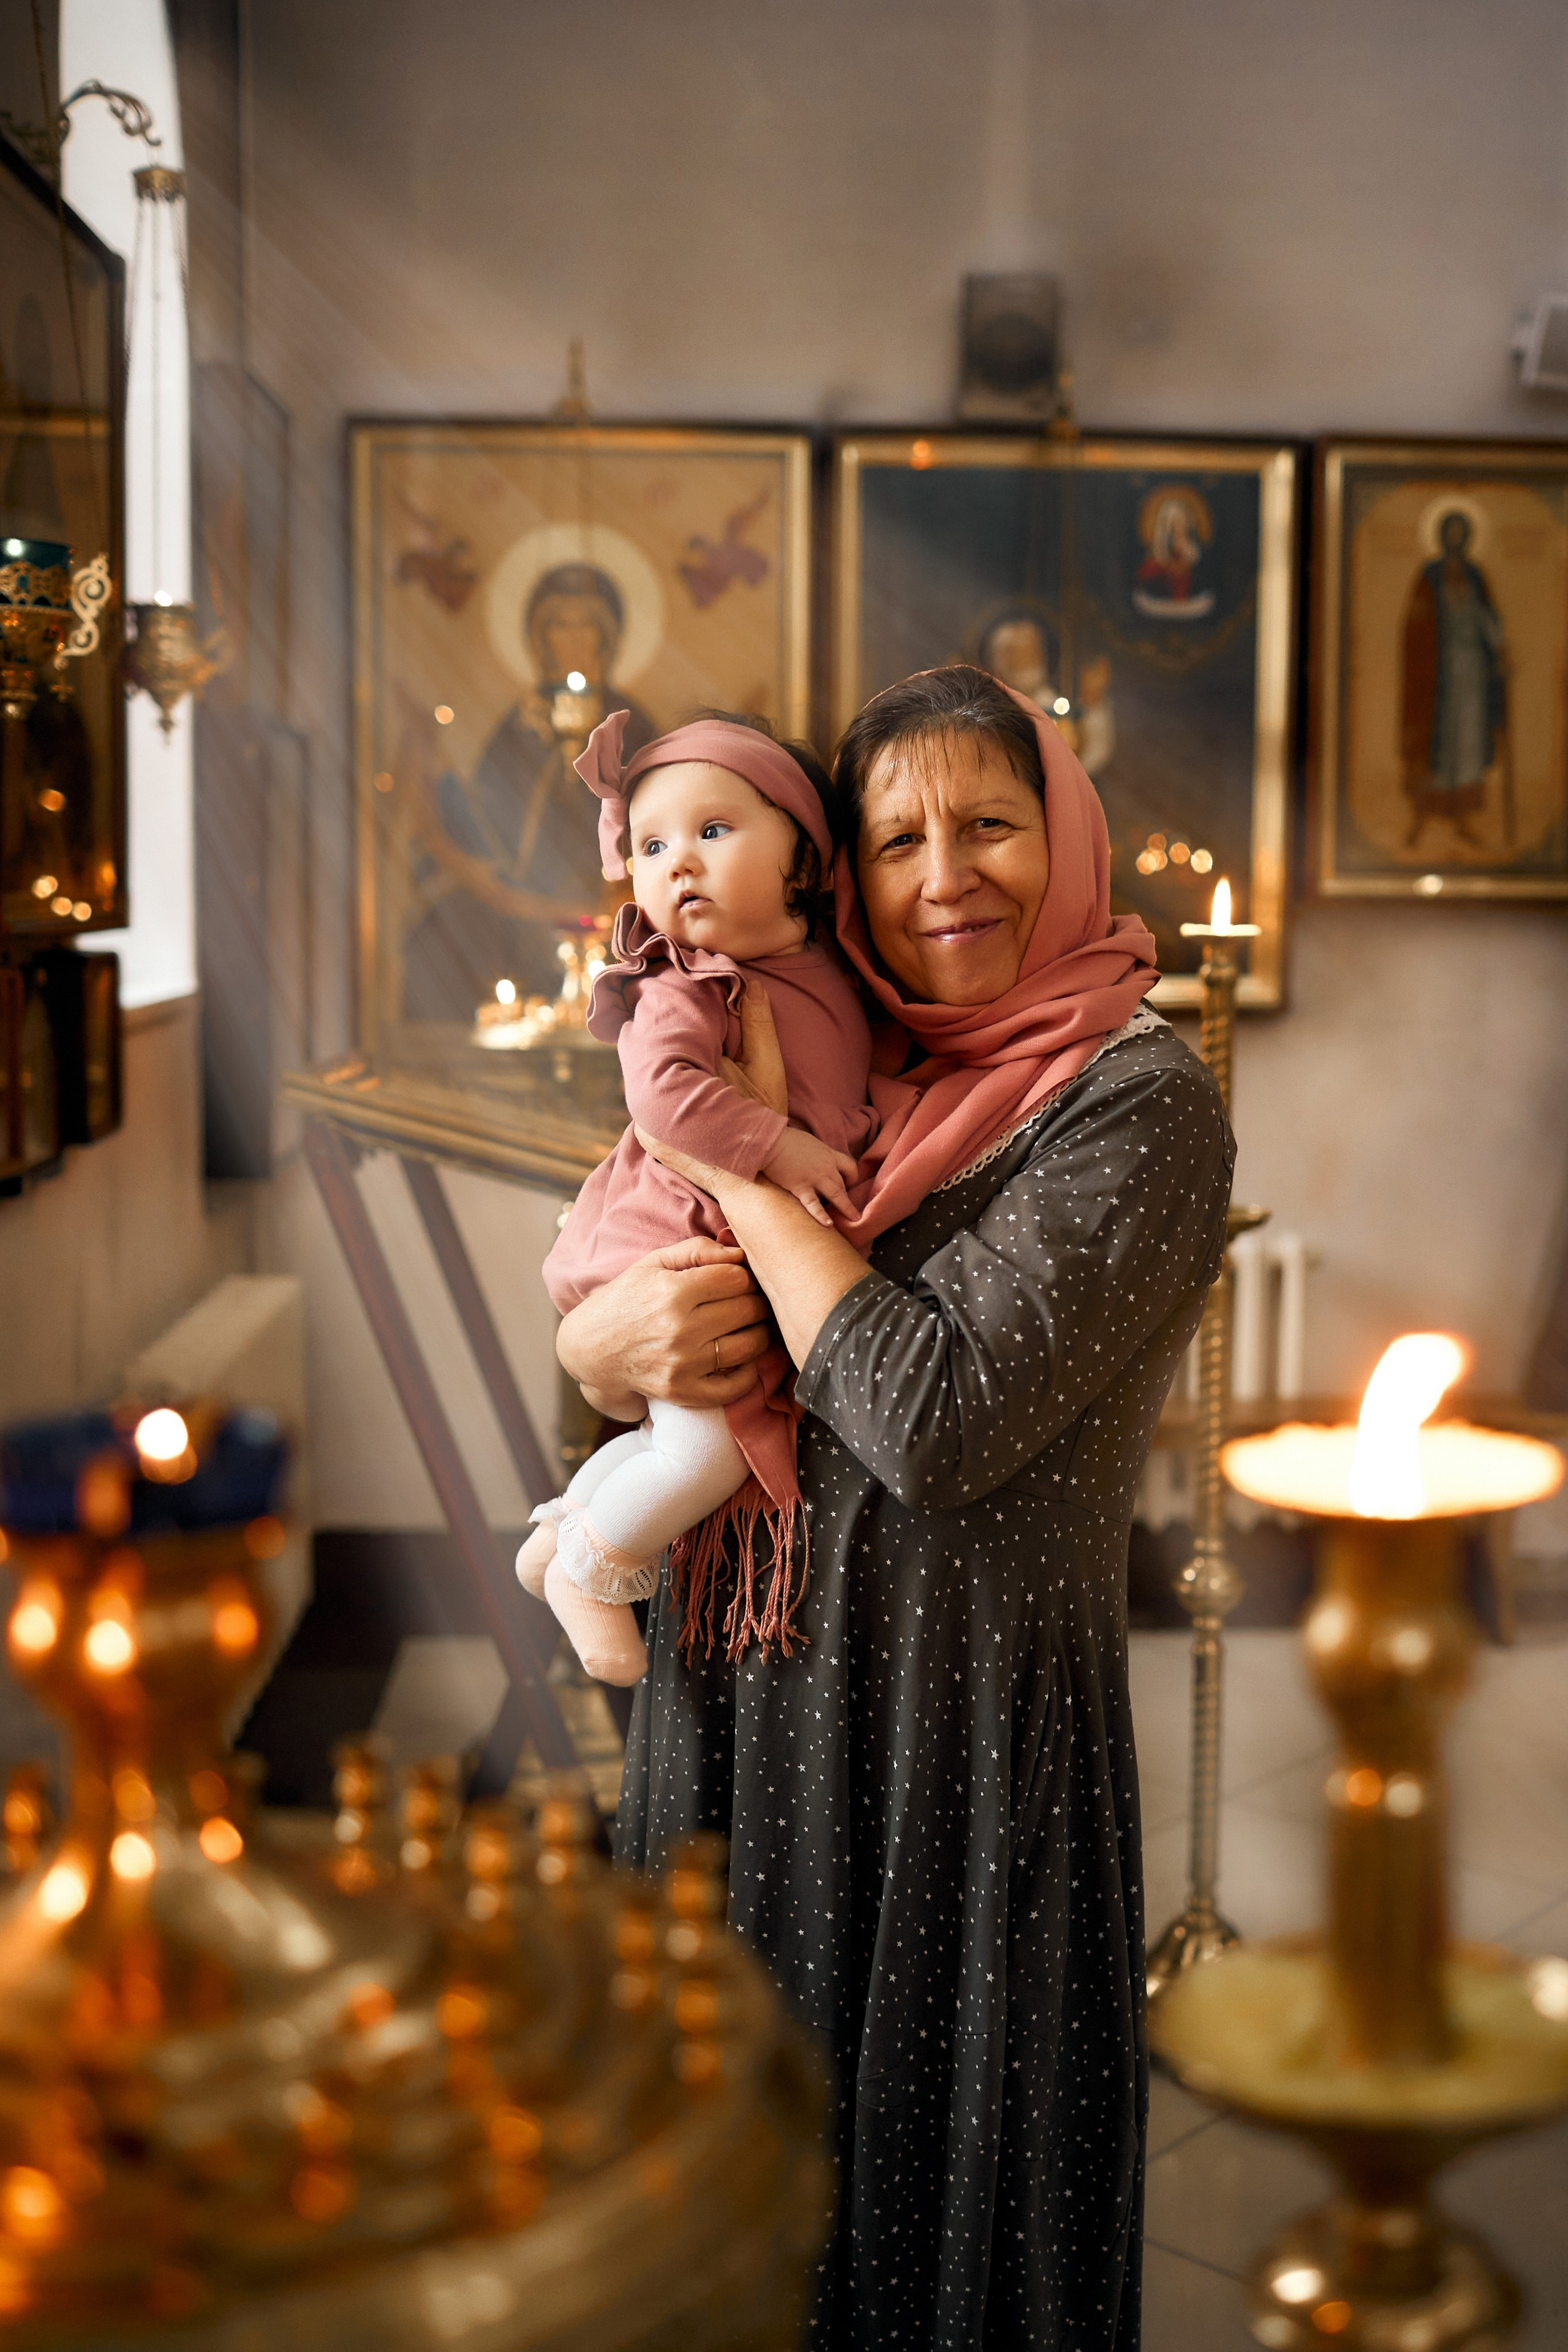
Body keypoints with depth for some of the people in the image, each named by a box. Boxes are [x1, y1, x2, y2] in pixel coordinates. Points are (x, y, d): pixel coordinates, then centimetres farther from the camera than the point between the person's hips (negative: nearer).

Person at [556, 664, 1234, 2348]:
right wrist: (614, 1337, -15)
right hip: (743, 1680, 6)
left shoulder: (1140, 1102, -12)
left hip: (961, 1705, -6)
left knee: (926, 2186, 13)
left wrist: (743, 1152, -16)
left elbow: (944, 1419, -24)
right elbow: (585, 1318, 10)